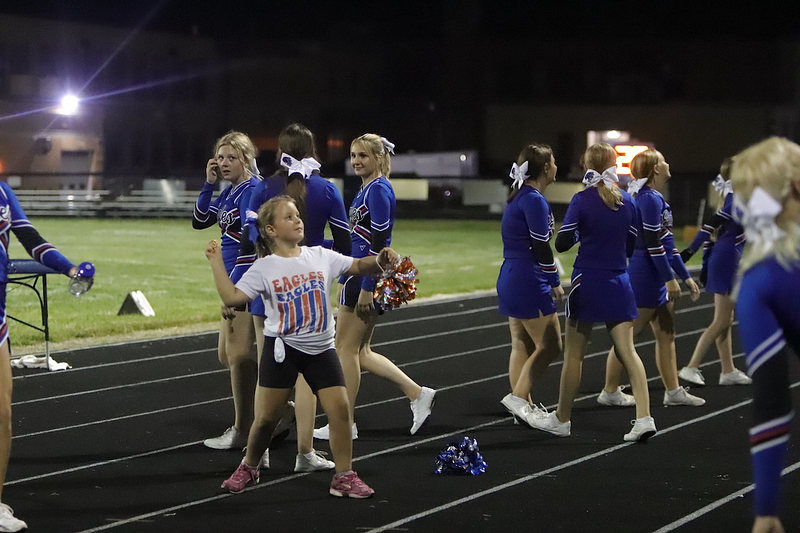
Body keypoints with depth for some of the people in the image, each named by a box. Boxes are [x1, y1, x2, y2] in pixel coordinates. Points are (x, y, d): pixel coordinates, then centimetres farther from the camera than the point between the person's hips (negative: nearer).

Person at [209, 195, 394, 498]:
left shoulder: (321, 257, 4)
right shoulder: (263, 268, -4)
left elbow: (358, 266, 5)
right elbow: (232, 298, -11)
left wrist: (380, 261, -14)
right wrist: (217, 263, -10)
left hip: (321, 348, 2)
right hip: (282, 348, -2)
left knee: (340, 407, -9)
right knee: (267, 416, 1)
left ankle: (344, 477, 1)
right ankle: (249, 468, 25)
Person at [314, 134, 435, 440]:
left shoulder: (378, 190, -14)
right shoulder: (366, 190, 15)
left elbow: (378, 242, -19)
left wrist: (367, 288, -21)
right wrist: (345, 282, 22)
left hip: (369, 276, -10)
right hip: (358, 274, 10)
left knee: (346, 347, -2)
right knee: (360, 351, 11)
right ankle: (418, 394, 13)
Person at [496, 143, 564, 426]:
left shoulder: (518, 197, 14)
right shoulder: (535, 201, -15)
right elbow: (541, 247, -17)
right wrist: (555, 283, -9)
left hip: (511, 280, 10)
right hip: (530, 284, -10)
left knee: (522, 345, 12)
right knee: (550, 346, -5)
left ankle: (522, 405, 15)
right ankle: (517, 397, -9)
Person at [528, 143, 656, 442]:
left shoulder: (582, 200, -11)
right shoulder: (627, 202, 2)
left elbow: (562, 244, -10)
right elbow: (630, 247, 8)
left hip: (587, 282, -3)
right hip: (618, 283, 3)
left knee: (574, 354, 7)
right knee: (628, 352, 3)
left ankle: (561, 419, 18)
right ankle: (644, 418, -9)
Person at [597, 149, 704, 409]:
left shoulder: (656, 199, 15)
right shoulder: (650, 199, -16)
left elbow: (666, 242, 19)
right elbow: (653, 244, -20)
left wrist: (685, 275, 20)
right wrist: (670, 278, -17)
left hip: (656, 278, 10)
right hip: (645, 278, -10)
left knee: (666, 335, 12)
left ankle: (673, 391, 16)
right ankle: (610, 392, 5)